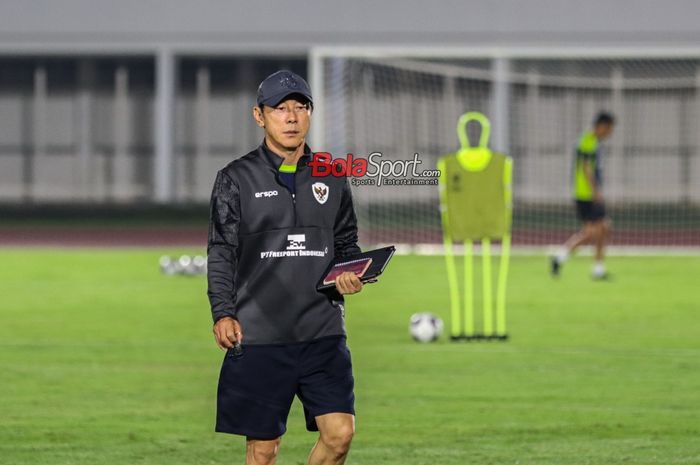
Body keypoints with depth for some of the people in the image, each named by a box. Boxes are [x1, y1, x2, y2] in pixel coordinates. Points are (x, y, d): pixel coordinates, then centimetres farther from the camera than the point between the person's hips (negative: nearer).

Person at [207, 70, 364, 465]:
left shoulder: (332, 179, 11)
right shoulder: (236, 179, 2)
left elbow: (347, 243, 20)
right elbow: (221, 254, 1)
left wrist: (349, 277, -1)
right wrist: (223, 313, -10)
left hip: (323, 332, 3)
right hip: (259, 335, -3)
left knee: (340, 432, -8)